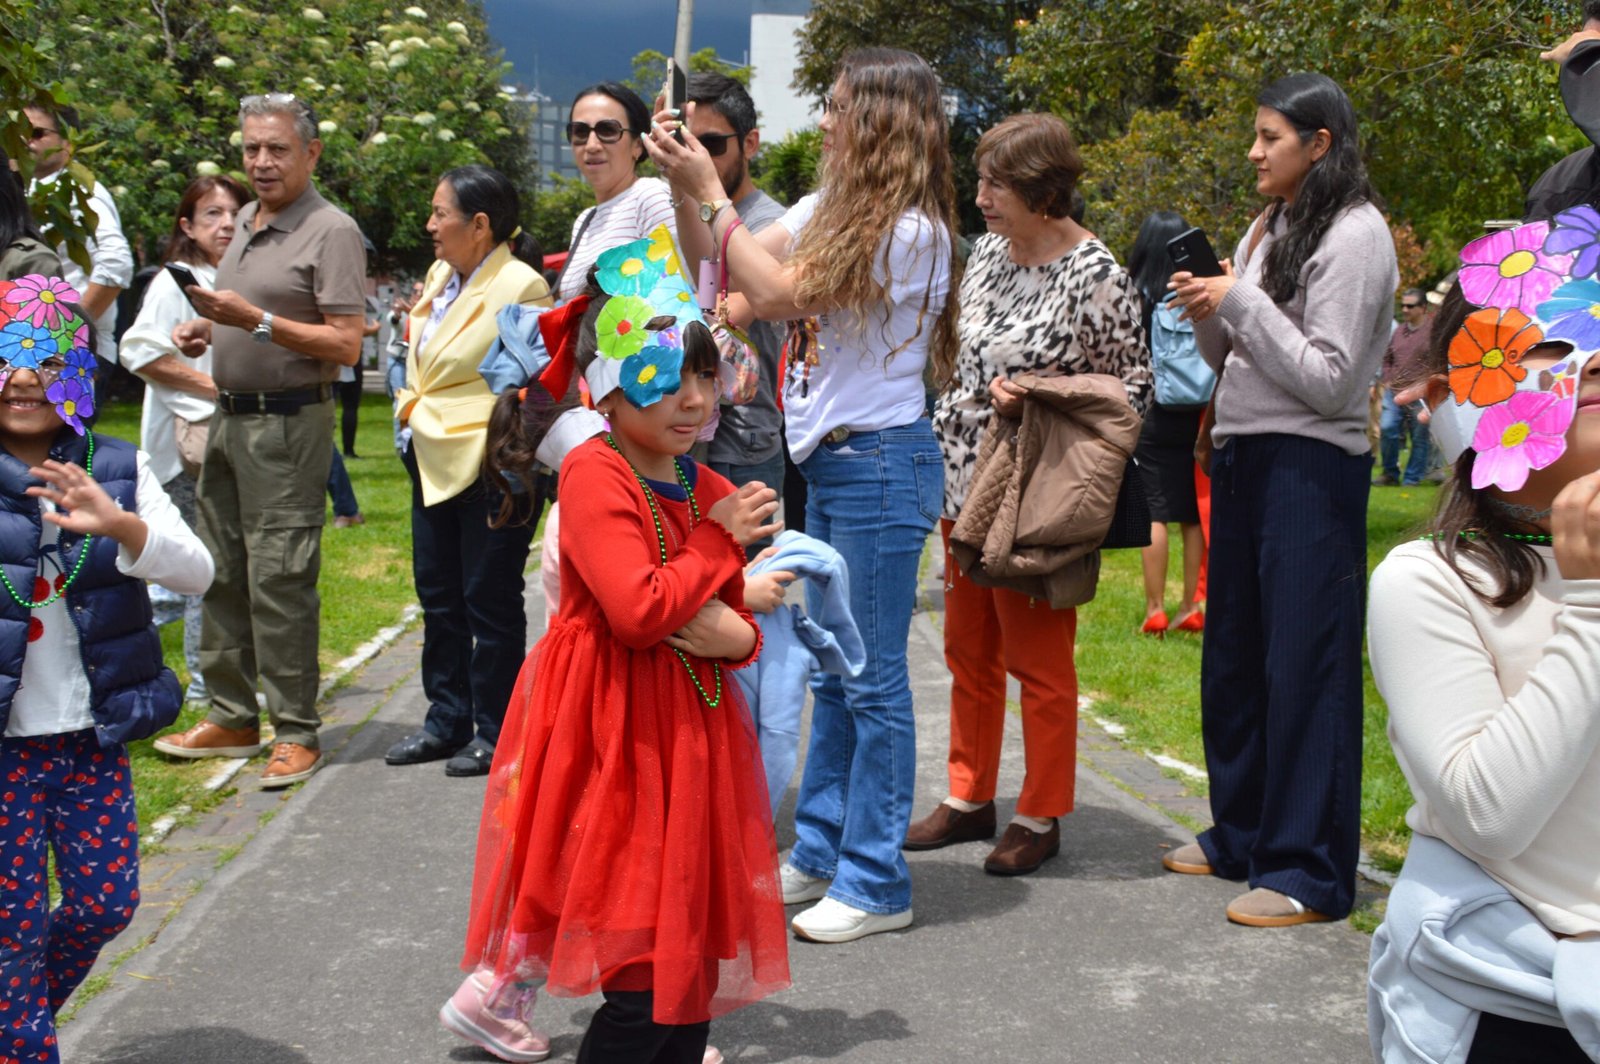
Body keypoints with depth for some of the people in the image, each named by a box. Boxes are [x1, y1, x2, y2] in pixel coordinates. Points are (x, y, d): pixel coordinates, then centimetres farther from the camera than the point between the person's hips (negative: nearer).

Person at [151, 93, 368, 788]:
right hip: (229, 416, 9)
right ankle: (231, 717, 21)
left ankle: (295, 733, -1)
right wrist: (206, 330, 8)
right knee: (219, 572, 11)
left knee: (279, 577, -8)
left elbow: (346, 345, -16)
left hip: (289, 424, -9)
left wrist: (256, 321, -22)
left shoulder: (330, 231, -10)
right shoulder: (246, 222, 16)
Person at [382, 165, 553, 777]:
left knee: (490, 602, 2)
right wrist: (411, 409, 13)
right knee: (438, 596, 14)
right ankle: (447, 721, 26)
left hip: (491, 470, -8)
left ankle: (493, 733, 13)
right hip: (433, 464, 8)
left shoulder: (521, 286, -13)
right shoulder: (440, 276, 12)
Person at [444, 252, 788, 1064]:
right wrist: (719, 544, -13)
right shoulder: (594, 473, -16)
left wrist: (735, 636, -11)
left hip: (687, 723, 8)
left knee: (690, 902, 13)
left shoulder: (705, 489, 8)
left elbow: (730, 618, 14)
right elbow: (640, 609, -27)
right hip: (610, 724, -8)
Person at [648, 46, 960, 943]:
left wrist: (709, 191, -14)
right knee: (833, 669, 15)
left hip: (879, 465, -9)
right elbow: (716, 266, 12)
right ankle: (822, 853, 27)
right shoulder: (833, 208, 12)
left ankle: (877, 884, 8)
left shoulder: (910, 229, -16)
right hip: (833, 463, 9)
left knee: (873, 680, -2)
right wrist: (682, 184, 0)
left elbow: (777, 294, -20)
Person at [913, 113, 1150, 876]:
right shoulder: (988, 252, 8)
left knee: (1037, 656, 2)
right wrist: (943, 438, 14)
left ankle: (1041, 819, 16)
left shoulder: (1094, 277, -15)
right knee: (968, 648, 15)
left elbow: (1133, 385, -11)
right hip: (966, 480, 8)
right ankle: (970, 798, 29)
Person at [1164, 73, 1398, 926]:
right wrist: (1207, 319, -1)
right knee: (1232, 658, 14)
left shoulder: (1354, 237, -10)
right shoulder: (1269, 229, 14)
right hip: (1242, 456, 9)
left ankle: (1310, 871, 3)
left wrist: (1239, 305, -14)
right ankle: (1241, 834, 28)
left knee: (1304, 666, -4)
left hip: (1310, 469, -8)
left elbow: (1327, 381, -16)